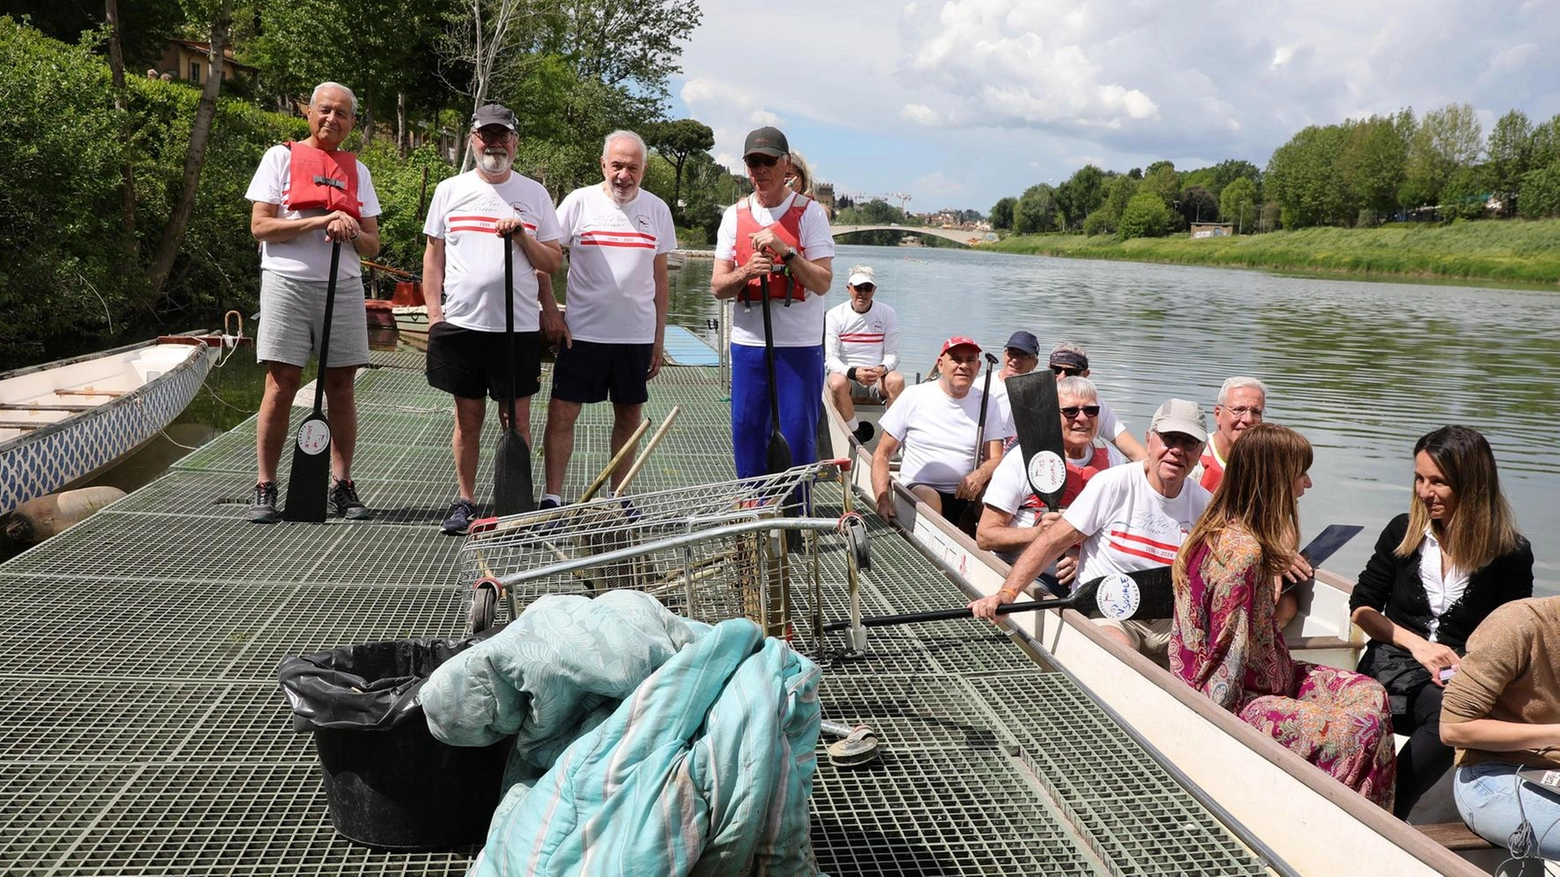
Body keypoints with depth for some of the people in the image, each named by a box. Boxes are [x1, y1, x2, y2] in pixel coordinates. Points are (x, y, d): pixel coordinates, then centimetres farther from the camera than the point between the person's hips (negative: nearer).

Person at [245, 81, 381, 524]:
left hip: (343, 287, 3)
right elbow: (260, 226, -5)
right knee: (280, 387, -4)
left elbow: (372, 245, 13)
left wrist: (351, 232, -9)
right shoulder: (281, 157, 6)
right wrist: (322, 221, -13)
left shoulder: (357, 170, 16)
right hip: (288, 283, -3)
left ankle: (342, 486, 10)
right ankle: (265, 488, 3)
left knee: (341, 388, 4)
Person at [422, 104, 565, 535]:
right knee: (468, 417, 8)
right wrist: (434, 312, 1)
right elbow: (433, 256, 10)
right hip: (461, 322, 1)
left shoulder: (535, 194, 7)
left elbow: (553, 263, 5)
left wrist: (521, 236, -11)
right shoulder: (450, 190, 8)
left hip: (519, 326, 0)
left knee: (516, 418, 3)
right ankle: (464, 502, 18)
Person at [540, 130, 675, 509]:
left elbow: (660, 278, 12)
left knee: (629, 417, 9)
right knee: (562, 412, -6)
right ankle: (552, 497, 2)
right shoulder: (580, 201, -2)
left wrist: (659, 337, 10)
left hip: (637, 335, 3)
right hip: (582, 331, -2)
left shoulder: (657, 210, 6)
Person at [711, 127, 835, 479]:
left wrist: (785, 252, -21)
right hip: (748, 341, 4)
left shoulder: (809, 212, -2)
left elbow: (822, 283, -9)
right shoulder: (735, 215, 8)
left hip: (800, 344, -3)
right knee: (747, 431, 8)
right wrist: (747, 271, -14)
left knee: (798, 434, -1)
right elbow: (717, 286, 5)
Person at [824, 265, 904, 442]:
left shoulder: (887, 314, 4)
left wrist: (882, 369, -22)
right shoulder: (835, 315, 0)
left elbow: (893, 354, 2)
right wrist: (853, 372, -25)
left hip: (878, 377, 1)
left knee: (897, 380, -32)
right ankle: (856, 433, -18)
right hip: (846, 374, -1)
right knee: (837, 383, -35)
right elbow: (830, 358, -6)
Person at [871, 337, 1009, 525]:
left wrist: (981, 474, -22)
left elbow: (996, 459, 4)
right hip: (918, 489, -3)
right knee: (928, 498, -36)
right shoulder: (913, 396, 1)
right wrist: (883, 501, -16)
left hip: (967, 495, 3)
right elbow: (882, 455, 1)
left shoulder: (986, 403, 9)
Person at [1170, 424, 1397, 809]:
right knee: (1364, 724, -16)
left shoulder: (1218, 532, 6)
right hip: (1238, 700, -10)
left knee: (1368, 692, 7)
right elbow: (1230, 654, -22)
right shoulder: (1243, 550, -24)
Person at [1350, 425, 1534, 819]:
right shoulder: (1403, 531, 8)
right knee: (1450, 713, -34)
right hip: (1393, 666, 0)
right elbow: (1361, 607, 10)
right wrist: (1416, 643, -7)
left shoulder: (1511, 554, 3)